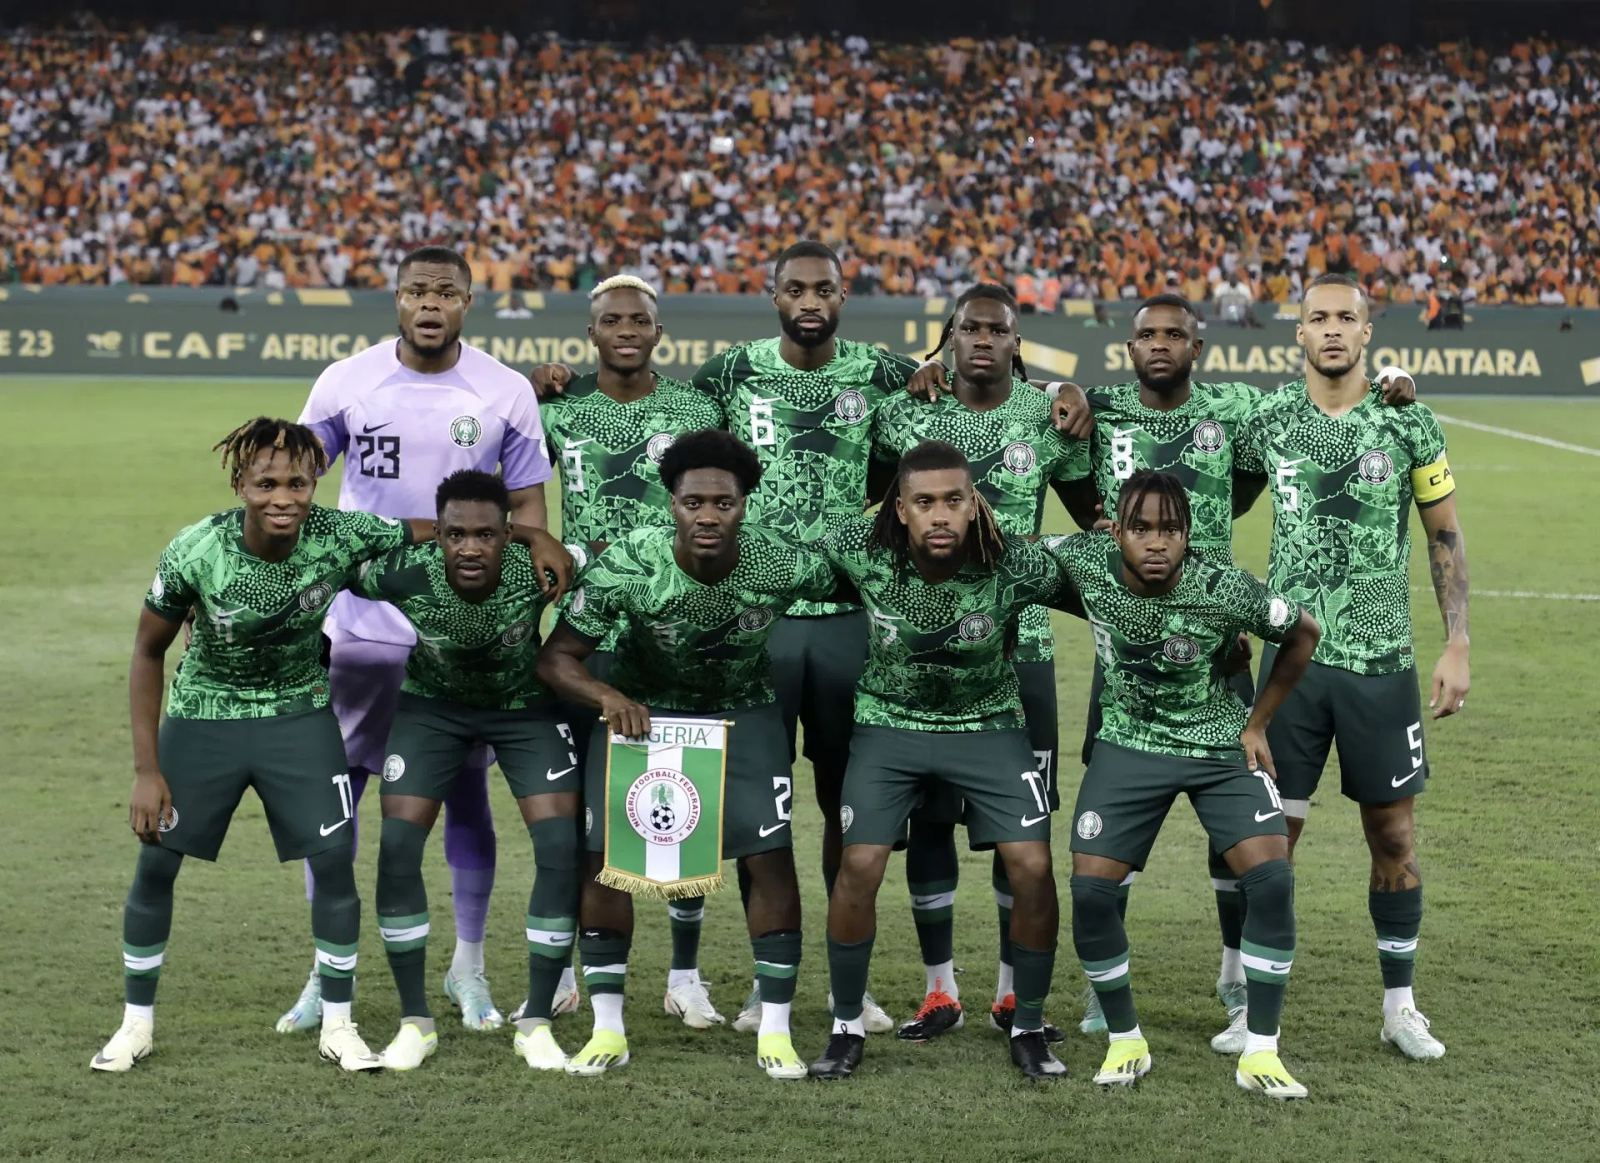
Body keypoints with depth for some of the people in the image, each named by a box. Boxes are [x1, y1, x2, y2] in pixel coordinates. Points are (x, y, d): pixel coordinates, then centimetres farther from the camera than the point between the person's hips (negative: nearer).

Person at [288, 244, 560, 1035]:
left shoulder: (504, 394, -2)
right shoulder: (346, 383, -2)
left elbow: (527, 505, 3)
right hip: (362, 622, 1)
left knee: (466, 792, 8)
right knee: (332, 789, 3)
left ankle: (467, 966, 22)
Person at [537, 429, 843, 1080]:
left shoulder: (782, 566, -26)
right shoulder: (626, 567, -29)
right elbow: (557, 657, -23)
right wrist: (607, 696, -40)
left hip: (742, 711, 1)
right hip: (639, 709, 0)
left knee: (771, 857, -8)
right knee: (607, 857, -7)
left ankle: (775, 1032, 5)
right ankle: (608, 1031, 7)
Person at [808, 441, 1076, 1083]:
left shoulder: (1013, 564, -23)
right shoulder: (861, 552, -21)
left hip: (988, 723, 0)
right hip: (890, 720, 0)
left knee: (1033, 867, -11)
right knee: (859, 866, -12)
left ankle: (1029, 1030, 10)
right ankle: (846, 1028, 8)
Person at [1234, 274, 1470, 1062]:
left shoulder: (1408, 424, -1)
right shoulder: (1266, 420, 1)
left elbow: (1445, 536, 4)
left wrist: (1457, 645, -1)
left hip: (1383, 662, 0)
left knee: (1394, 835, 6)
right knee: (1272, 833, 2)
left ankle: (1401, 1006, 18)